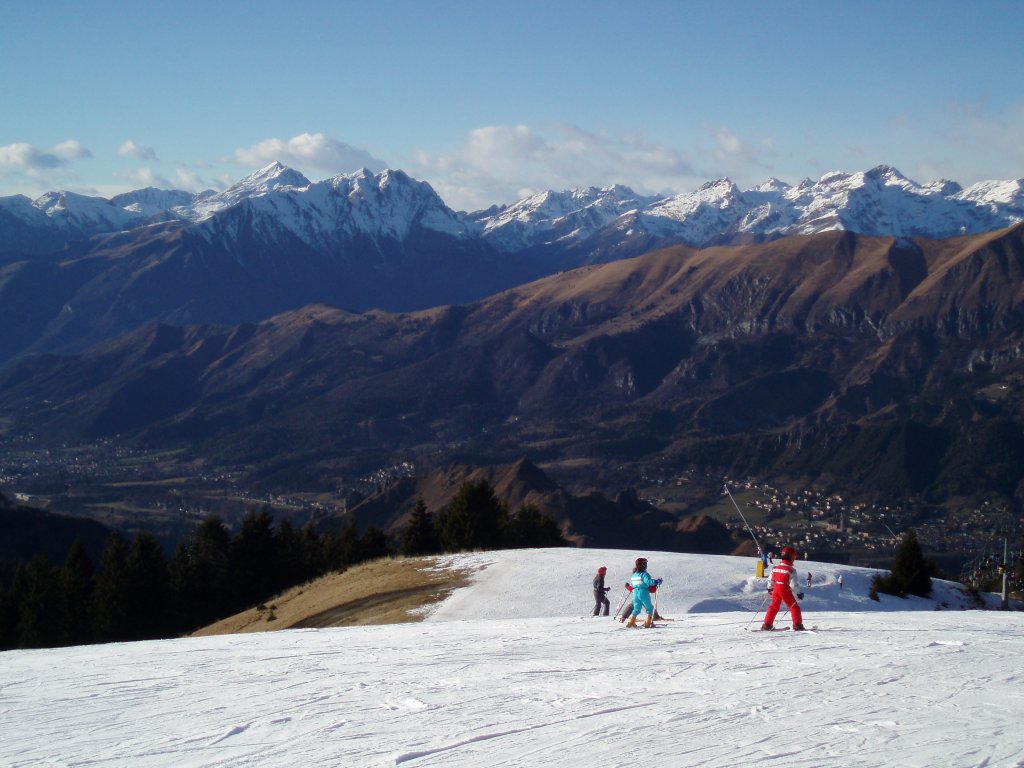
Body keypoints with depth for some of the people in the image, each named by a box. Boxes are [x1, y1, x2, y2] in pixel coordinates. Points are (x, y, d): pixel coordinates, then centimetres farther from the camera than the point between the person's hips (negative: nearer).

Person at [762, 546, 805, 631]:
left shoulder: (775, 567, 4)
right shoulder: (791, 570, -13)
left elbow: (771, 580, 12)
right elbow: (793, 584, -15)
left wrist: (770, 588, 27)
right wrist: (799, 593, -5)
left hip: (776, 589, 6)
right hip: (785, 590, -6)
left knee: (774, 606, 17)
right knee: (794, 607, 6)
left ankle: (767, 624, 17)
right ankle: (797, 625, 3)